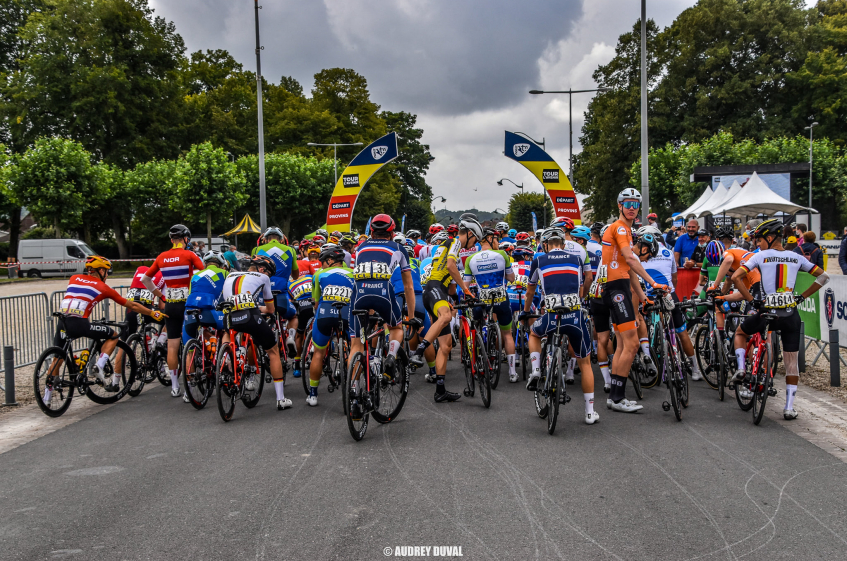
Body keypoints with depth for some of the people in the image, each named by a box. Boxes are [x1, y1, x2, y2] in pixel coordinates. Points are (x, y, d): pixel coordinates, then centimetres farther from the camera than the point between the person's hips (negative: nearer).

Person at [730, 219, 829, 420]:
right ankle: (789, 407, 7)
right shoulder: (796, 258, 8)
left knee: (740, 332, 27)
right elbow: (823, 277, 13)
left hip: (769, 312, -2)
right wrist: (803, 296, 13)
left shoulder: (761, 256, -2)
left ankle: (741, 368, 8)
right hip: (791, 314, 3)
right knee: (791, 362, 9)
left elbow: (735, 277, -9)